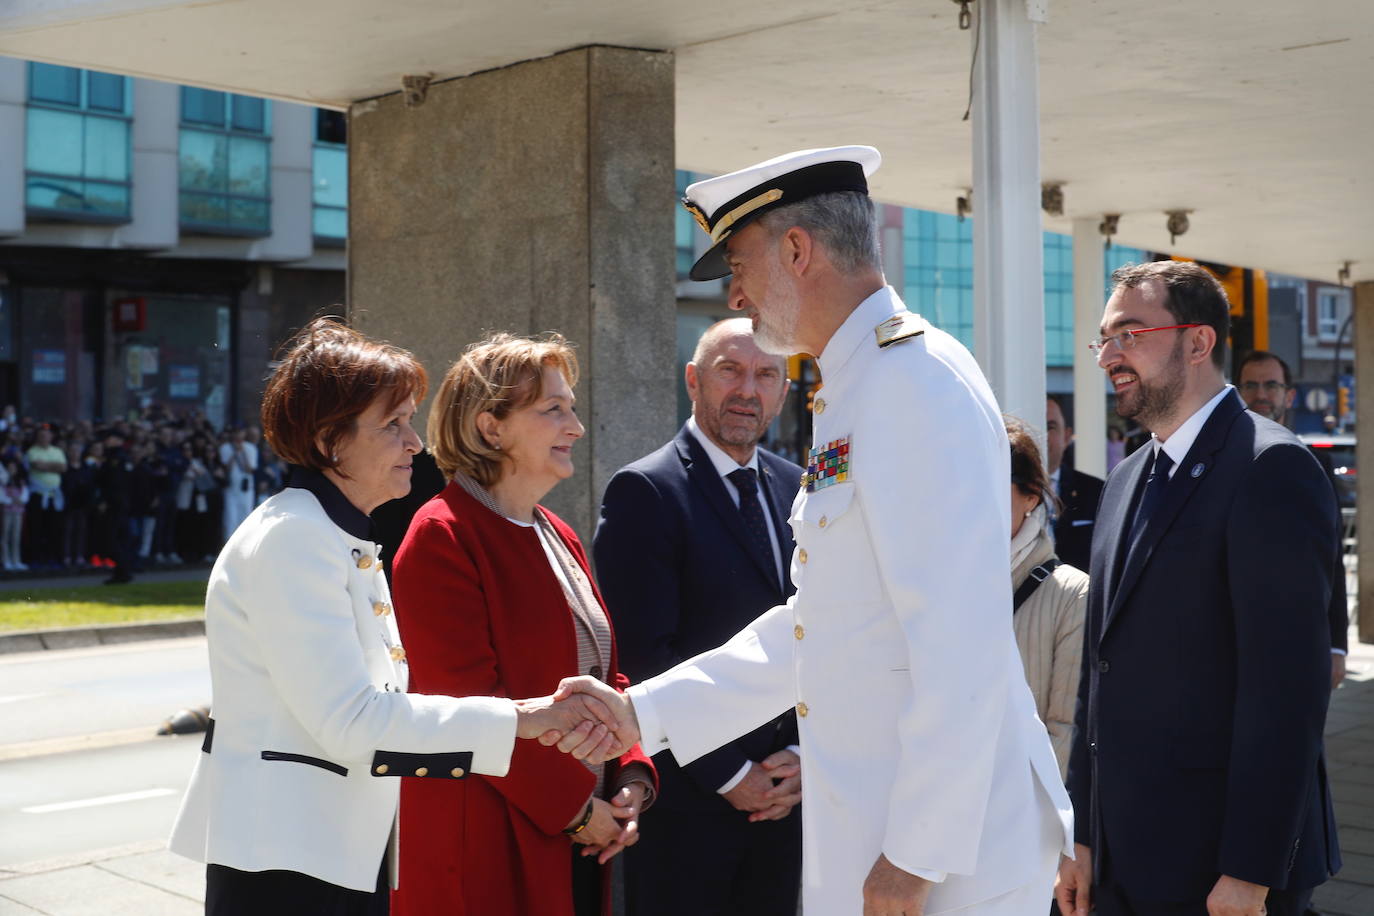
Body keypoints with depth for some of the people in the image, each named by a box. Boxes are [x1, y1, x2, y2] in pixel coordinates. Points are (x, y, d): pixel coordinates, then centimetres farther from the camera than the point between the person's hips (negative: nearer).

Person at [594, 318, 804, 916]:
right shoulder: (644, 490, -9)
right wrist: (730, 773, -13)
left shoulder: (796, 490, 10)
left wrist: (802, 753, -1)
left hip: (782, 794, 6)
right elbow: (646, 657, -14)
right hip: (685, 795, -5)